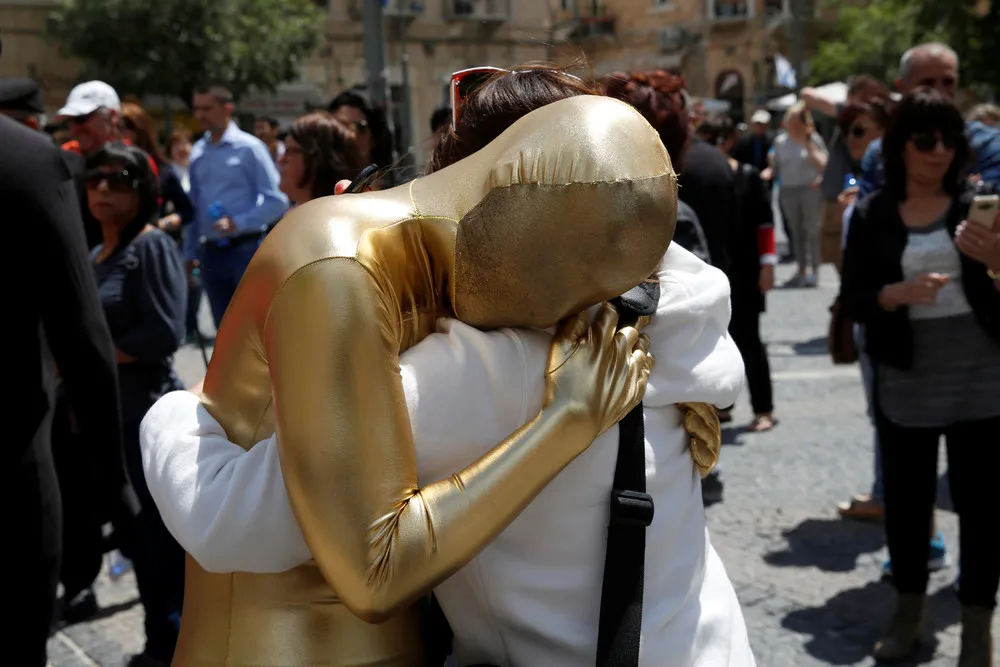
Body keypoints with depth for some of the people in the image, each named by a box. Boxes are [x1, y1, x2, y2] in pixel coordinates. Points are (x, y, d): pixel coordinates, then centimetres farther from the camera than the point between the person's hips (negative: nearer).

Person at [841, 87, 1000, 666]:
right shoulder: (871, 216, 1)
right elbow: (854, 298, -2)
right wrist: (899, 293, -21)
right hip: (904, 386, 1)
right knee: (906, 499, 12)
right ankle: (909, 613, 30)